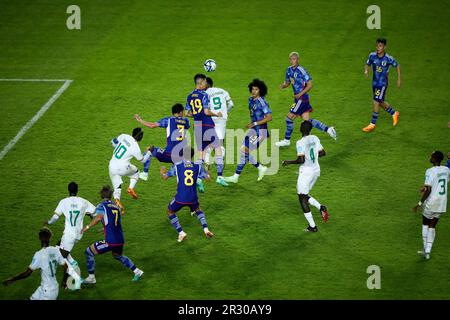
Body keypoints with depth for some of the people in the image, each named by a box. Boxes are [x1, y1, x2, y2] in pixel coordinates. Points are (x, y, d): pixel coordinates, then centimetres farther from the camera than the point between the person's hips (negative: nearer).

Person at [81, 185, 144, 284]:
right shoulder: (116, 207, 16)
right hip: (120, 239, 7)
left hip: (110, 241, -7)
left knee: (89, 252, 8)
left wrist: (87, 227, -20)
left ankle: (91, 277, 8)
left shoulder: (102, 206, -3)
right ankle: (137, 271, 32)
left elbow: (99, 217, -23)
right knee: (118, 256, 35)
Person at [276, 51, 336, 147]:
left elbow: (310, 85, -16)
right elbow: (287, 82, 21)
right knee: (307, 120, 7)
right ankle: (328, 129, 13)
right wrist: (283, 85, -2)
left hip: (302, 98, -8)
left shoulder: (301, 70, -16)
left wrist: (300, 94, -22)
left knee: (289, 117, -4)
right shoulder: (289, 70, 8)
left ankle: (287, 140, 9)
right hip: (298, 98, 8)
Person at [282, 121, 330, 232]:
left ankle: (312, 226, 2)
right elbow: (322, 153, 10)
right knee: (305, 195, 23)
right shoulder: (315, 138, 2)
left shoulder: (300, 143, -19)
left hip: (306, 171, -8)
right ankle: (321, 207, -1)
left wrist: (288, 162, -10)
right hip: (316, 170, 8)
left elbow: (301, 160, -24)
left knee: (302, 199, 4)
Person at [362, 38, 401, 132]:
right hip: (374, 82, 5)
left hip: (383, 83, -5)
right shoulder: (372, 56, -7)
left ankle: (372, 124, -2)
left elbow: (397, 65, 1)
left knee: (376, 102, -11)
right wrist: (366, 70, -14)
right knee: (380, 102, 15)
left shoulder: (388, 58, -16)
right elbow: (367, 64, 8)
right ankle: (394, 114, 40)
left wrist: (399, 79, 2)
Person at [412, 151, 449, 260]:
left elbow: (428, 190, -22)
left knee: (425, 223, 18)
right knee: (432, 226, 14)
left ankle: (426, 248, 13)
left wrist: (420, 203, -14)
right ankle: (427, 251, 11)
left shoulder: (430, 171, -18)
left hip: (431, 202, -5)